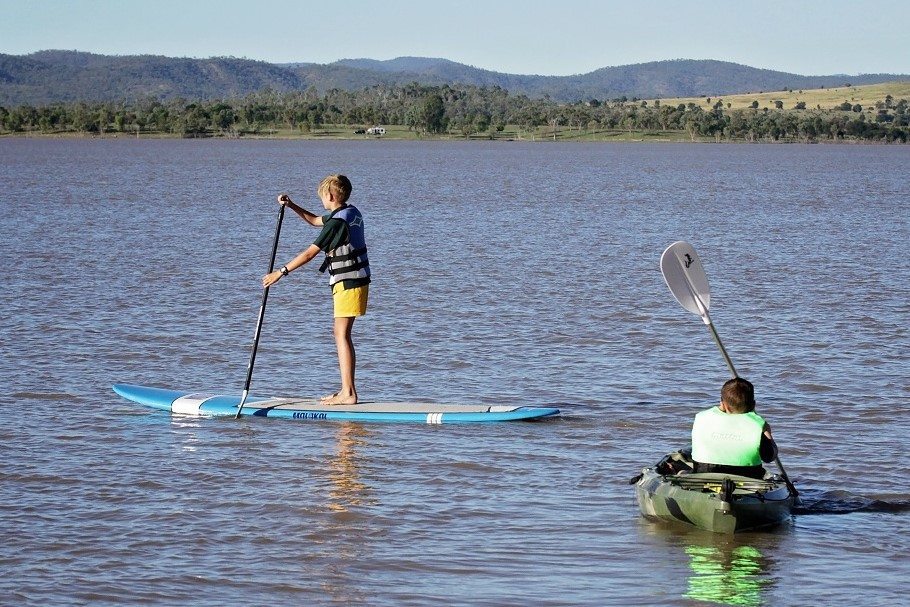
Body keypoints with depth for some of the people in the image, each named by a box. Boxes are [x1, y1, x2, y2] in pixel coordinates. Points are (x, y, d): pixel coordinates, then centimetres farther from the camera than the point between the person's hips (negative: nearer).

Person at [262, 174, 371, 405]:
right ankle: (346, 390, 16)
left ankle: (349, 393, -14)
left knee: (342, 334, -10)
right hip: (356, 280, 10)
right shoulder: (351, 212, 12)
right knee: (342, 334, 14)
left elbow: (310, 253, -20)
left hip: (348, 282, -10)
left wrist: (281, 272, -15)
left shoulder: (337, 222, -18)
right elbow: (315, 221, 30)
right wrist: (292, 206, 20)